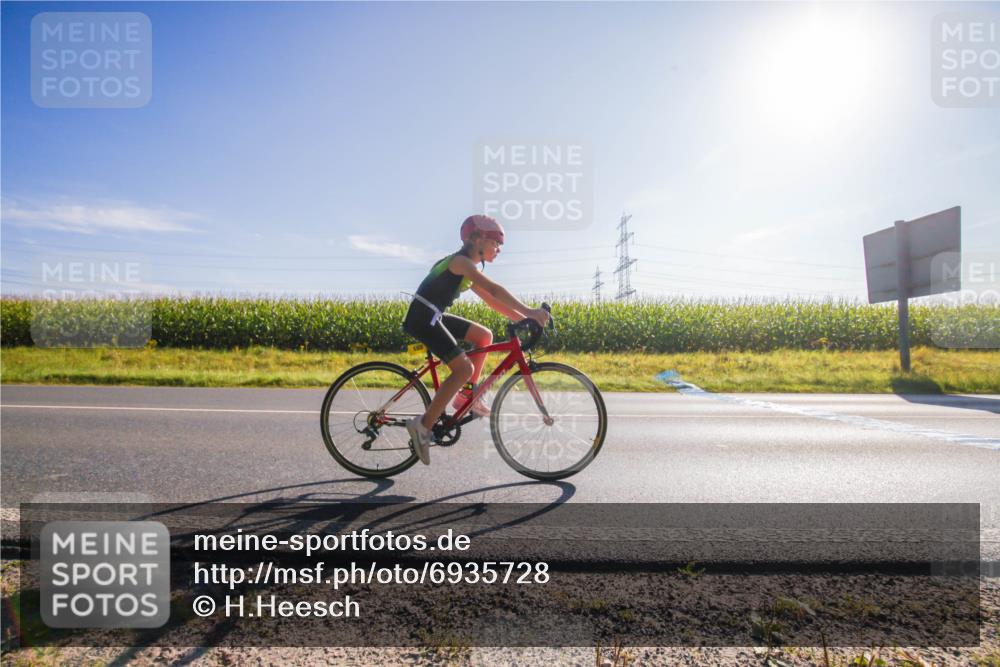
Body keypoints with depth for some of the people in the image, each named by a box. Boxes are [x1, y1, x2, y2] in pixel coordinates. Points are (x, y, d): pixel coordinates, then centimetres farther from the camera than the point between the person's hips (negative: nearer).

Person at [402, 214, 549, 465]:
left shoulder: (467, 268, 16)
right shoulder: (461, 261, -14)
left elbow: (491, 299, 15)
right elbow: (494, 289, -26)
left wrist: (522, 318, 6)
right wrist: (528, 311, -29)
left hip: (433, 317, 10)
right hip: (422, 318, -10)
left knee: (485, 335, 10)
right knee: (464, 368, -17)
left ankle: (467, 395, 12)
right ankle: (423, 425, -11)